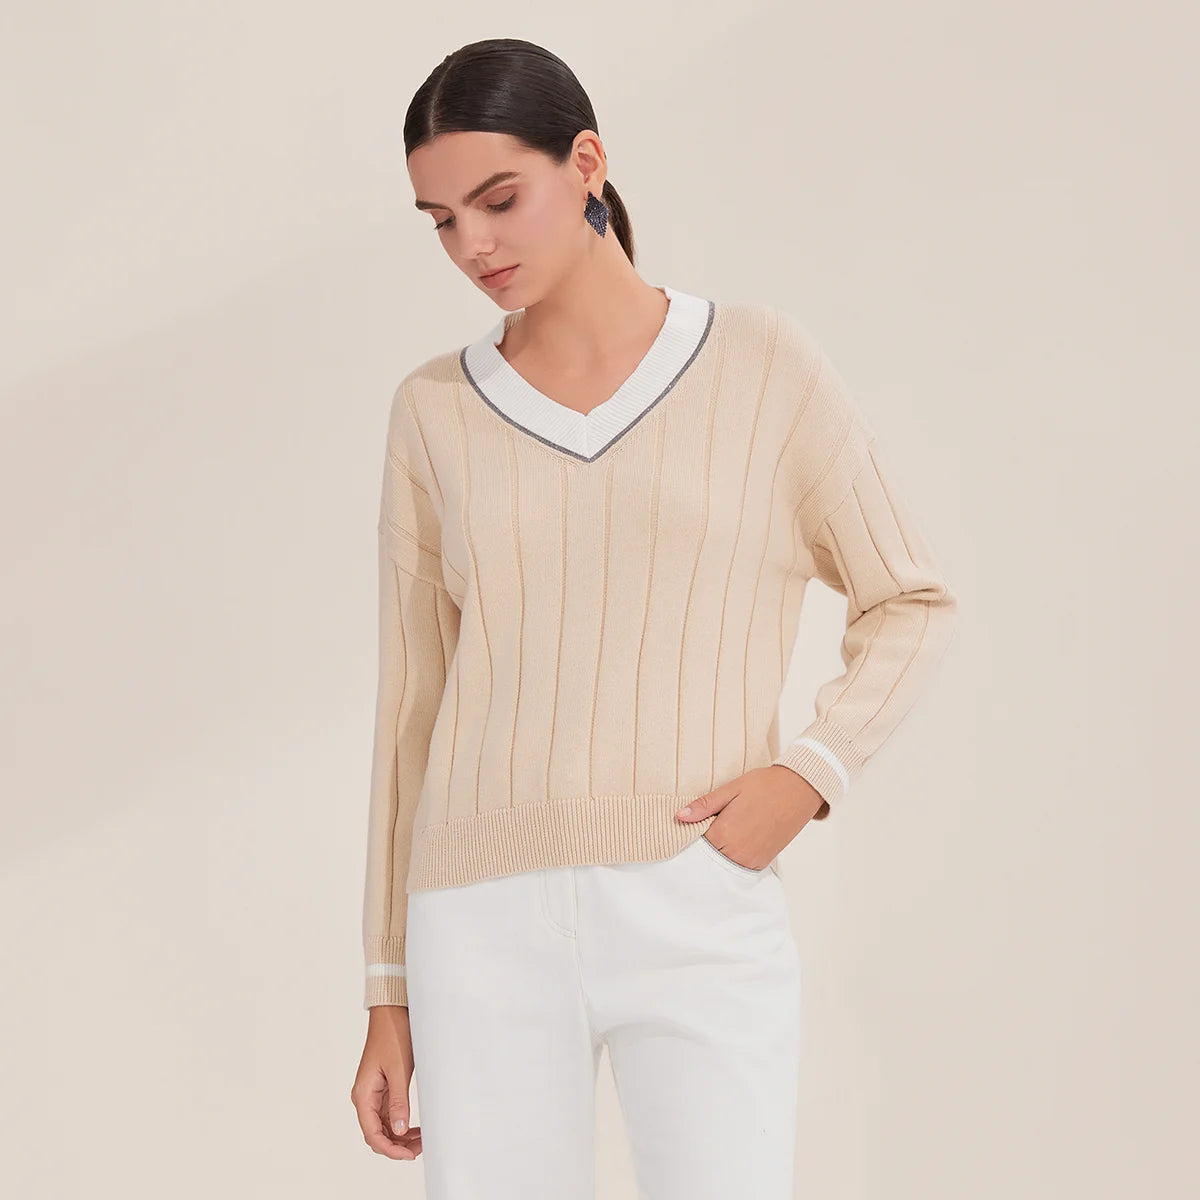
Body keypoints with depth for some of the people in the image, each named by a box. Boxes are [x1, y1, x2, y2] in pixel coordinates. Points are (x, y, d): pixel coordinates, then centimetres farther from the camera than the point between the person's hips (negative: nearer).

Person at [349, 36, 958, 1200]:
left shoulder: (762, 362, 2)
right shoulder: (436, 412, 8)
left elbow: (909, 601, 11)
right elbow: (413, 708, 11)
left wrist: (808, 773, -7)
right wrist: (390, 992, 10)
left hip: (702, 921, -2)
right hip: (491, 926, 2)